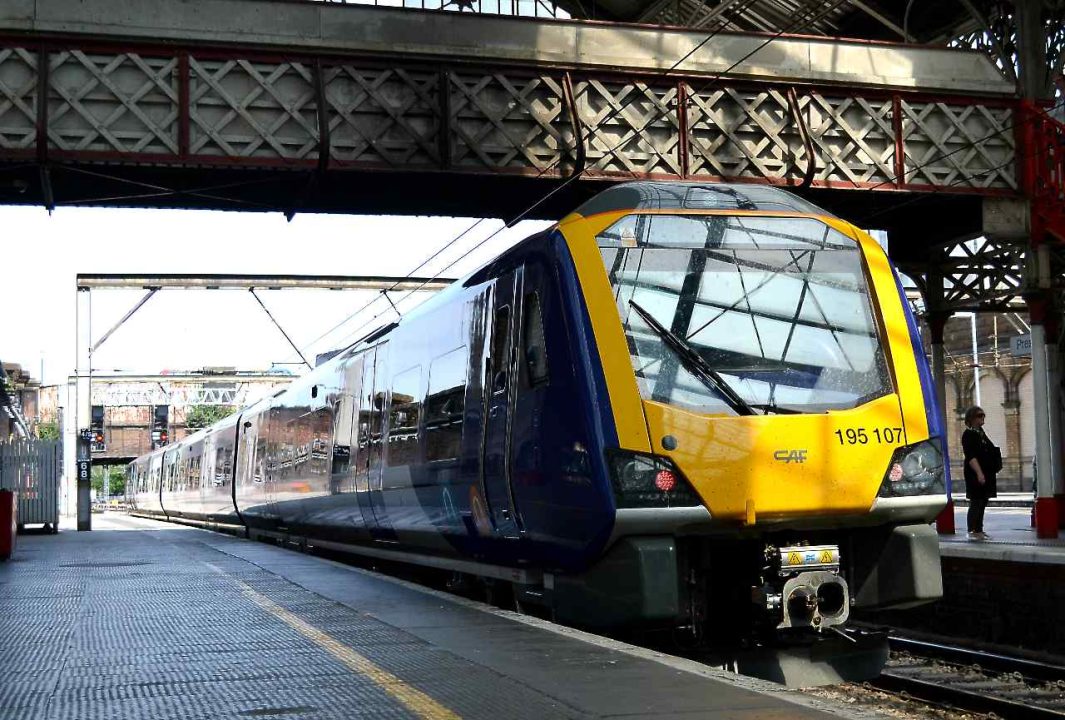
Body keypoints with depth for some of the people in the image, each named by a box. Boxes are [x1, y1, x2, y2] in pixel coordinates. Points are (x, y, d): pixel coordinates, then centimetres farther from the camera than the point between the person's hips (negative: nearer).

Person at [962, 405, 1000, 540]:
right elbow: (971, 457, -19)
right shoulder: (968, 435, -11)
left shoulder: (981, 433, 16)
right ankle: (972, 531, -2)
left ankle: (979, 530, 17)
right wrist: (979, 473, -26)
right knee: (975, 503, -7)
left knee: (982, 503, 11)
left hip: (986, 474, 9)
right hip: (976, 475, -9)